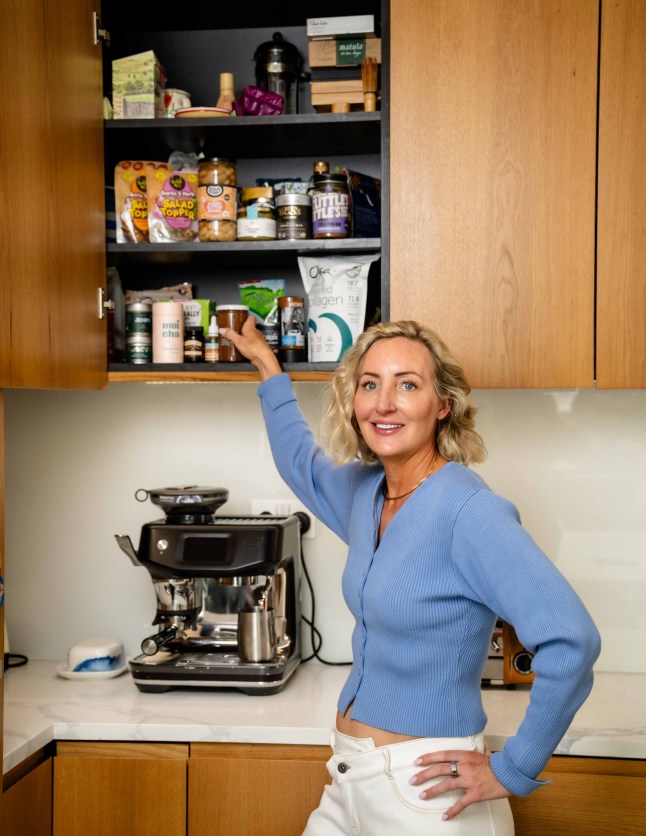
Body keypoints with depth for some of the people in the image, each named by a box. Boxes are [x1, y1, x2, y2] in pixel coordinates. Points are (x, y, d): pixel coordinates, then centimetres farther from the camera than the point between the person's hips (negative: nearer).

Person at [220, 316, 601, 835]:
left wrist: (514, 771, -20)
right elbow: (299, 460, 26)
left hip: (424, 792, -7)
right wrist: (268, 367, 31)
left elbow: (571, 641, -29)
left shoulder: (467, 510, -21)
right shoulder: (364, 491, 3)